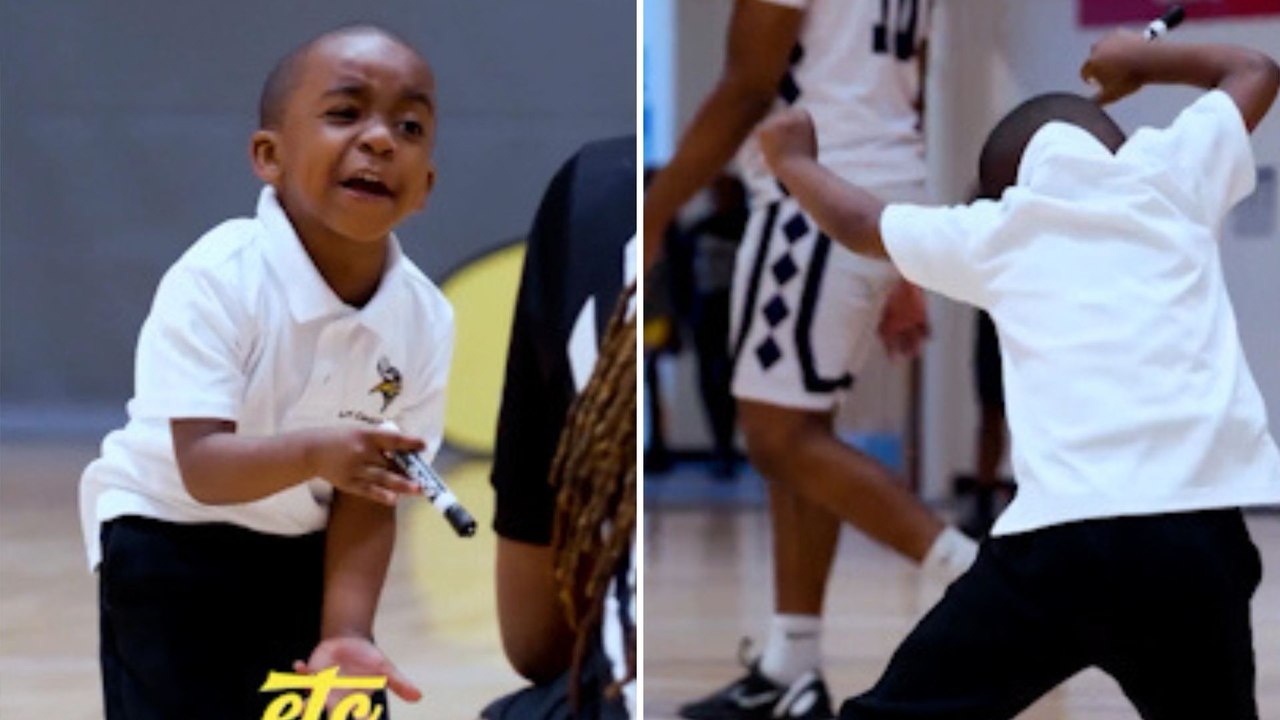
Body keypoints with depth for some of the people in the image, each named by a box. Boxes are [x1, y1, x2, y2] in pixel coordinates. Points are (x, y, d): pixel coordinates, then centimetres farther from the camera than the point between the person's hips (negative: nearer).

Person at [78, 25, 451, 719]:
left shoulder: (425, 317, -12)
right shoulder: (216, 279, -26)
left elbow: (367, 497, -10)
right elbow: (204, 469, -31)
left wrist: (345, 633, -22)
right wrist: (313, 454, -49)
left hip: (307, 553, 5)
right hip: (171, 542, -5)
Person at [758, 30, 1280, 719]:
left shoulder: (994, 230, 19)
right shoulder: (1167, 177, 18)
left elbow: (856, 221, 38)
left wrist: (792, 160, 57)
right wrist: (1142, 58, 53)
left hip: (1059, 535, 0)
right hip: (1197, 535, 0)